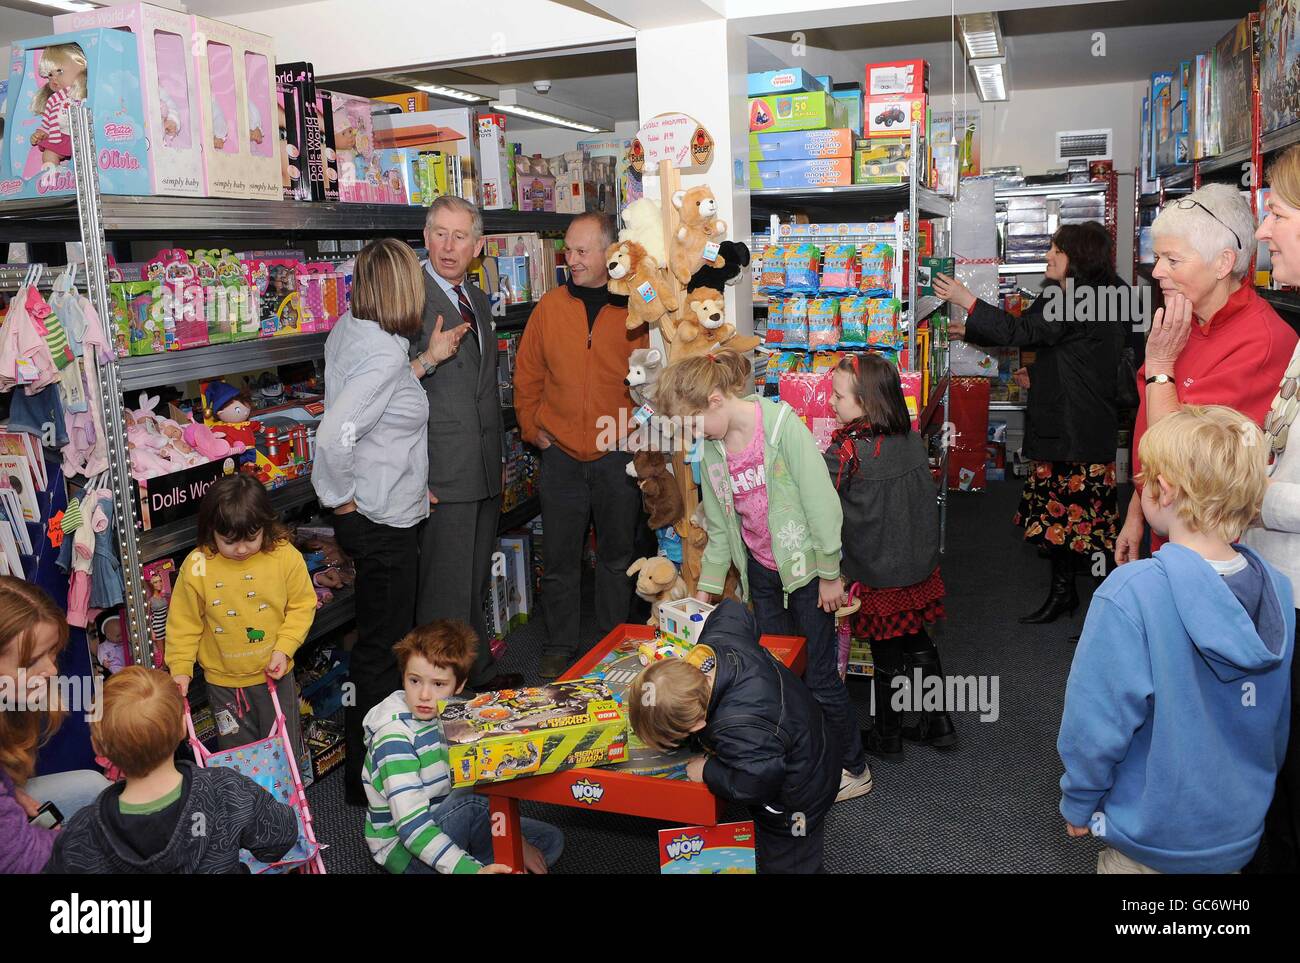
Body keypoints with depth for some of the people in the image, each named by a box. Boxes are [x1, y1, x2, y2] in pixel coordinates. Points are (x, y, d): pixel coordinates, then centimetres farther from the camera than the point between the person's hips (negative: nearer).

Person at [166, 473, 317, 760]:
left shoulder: (286, 556, -15)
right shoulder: (197, 567, -15)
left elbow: (302, 606, -5)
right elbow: (184, 622, -4)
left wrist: (284, 649, -13)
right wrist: (180, 669, -6)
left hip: (274, 673, 0)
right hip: (224, 680, 0)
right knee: (237, 753, 15)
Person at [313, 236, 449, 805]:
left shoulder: (349, 331, 4)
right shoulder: (384, 353, -23)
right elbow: (333, 437, -31)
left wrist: (427, 360, 13)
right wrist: (341, 499, -16)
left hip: (374, 516, 9)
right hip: (382, 522, -9)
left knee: (384, 640, 22)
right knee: (380, 650, 3)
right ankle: (368, 781, 18)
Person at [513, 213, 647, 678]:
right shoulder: (549, 307, 2)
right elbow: (527, 375, 10)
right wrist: (532, 428, 5)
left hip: (618, 457, -1)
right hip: (561, 455, 1)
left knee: (617, 555, 13)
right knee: (559, 560, 9)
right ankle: (559, 648, 24)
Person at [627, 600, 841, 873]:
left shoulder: (739, 731, -47)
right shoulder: (718, 642, -22)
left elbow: (753, 785, -33)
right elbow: (731, 611, 0)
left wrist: (707, 771, -17)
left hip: (795, 801, -8)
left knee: (782, 863, 17)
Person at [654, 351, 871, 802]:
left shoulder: (781, 423, -19)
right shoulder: (710, 446, 0)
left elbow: (820, 500, -17)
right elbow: (719, 526, 8)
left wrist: (829, 574, -13)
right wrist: (706, 589, 8)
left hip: (805, 566, -5)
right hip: (761, 571, 6)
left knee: (819, 677, 2)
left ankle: (854, 769, 22)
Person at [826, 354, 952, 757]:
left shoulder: (846, 453, -24)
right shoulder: (912, 440, -3)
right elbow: (927, 495, 8)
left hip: (877, 574, -6)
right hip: (921, 565, 6)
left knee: (886, 655, 9)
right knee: (918, 641, 22)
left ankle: (886, 736, 27)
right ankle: (938, 722, 33)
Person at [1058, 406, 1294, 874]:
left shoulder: (1130, 593, -28)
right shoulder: (1278, 589, -9)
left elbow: (1098, 719, -23)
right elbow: (1280, 721, 5)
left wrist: (1078, 803, -6)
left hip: (1149, 838, -5)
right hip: (1241, 835, 5)